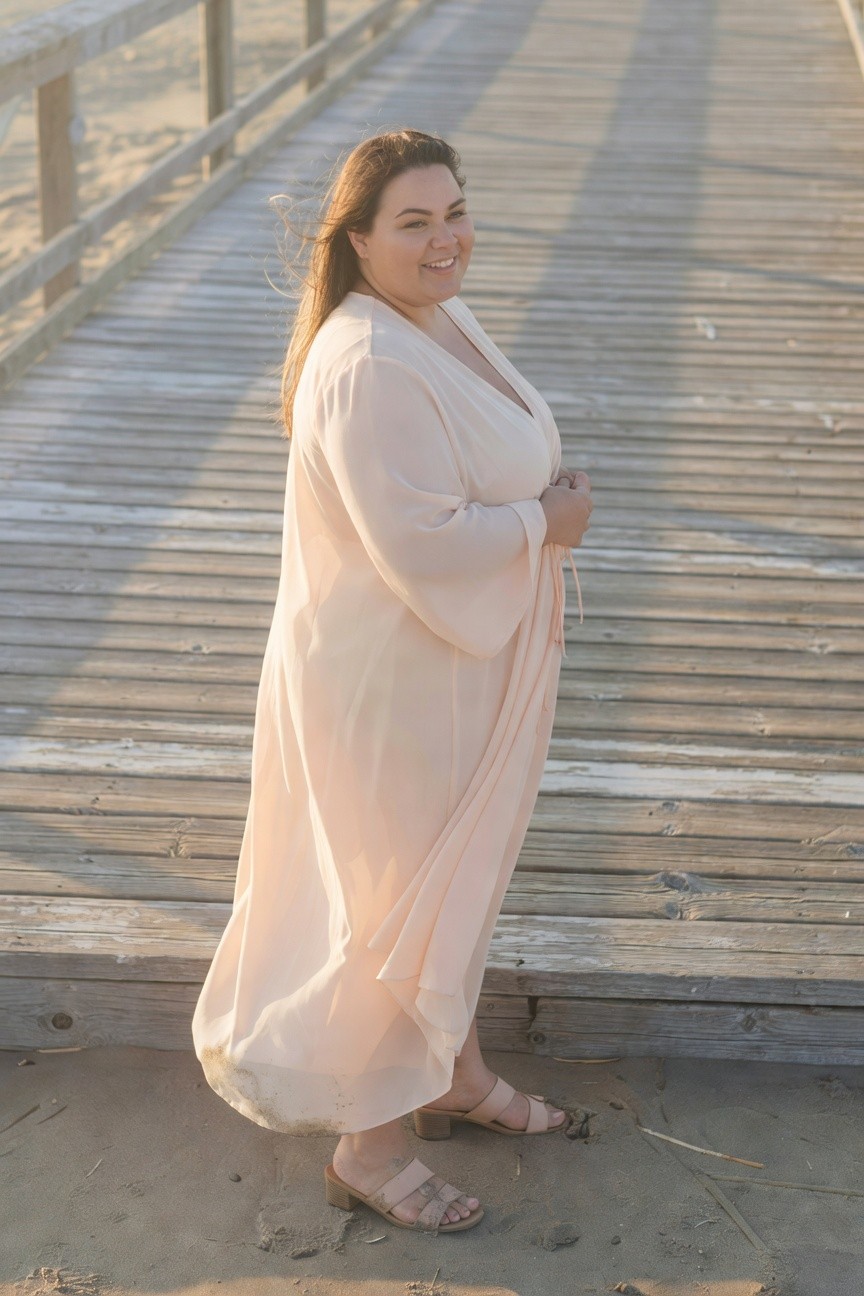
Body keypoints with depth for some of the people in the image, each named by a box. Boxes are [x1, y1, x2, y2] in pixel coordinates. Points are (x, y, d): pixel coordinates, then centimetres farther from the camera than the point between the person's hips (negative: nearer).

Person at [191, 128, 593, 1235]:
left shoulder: (439, 322, 5)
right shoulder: (367, 366, -27)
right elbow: (419, 542, -31)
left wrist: (545, 494, 0)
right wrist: (546, 524, -17)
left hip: (461, 664, 10)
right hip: (393, 681, -10)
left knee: (459, 878, 24)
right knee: (404, 904, 4)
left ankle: (457, 1076, 45)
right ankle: (367, 1146, 24)